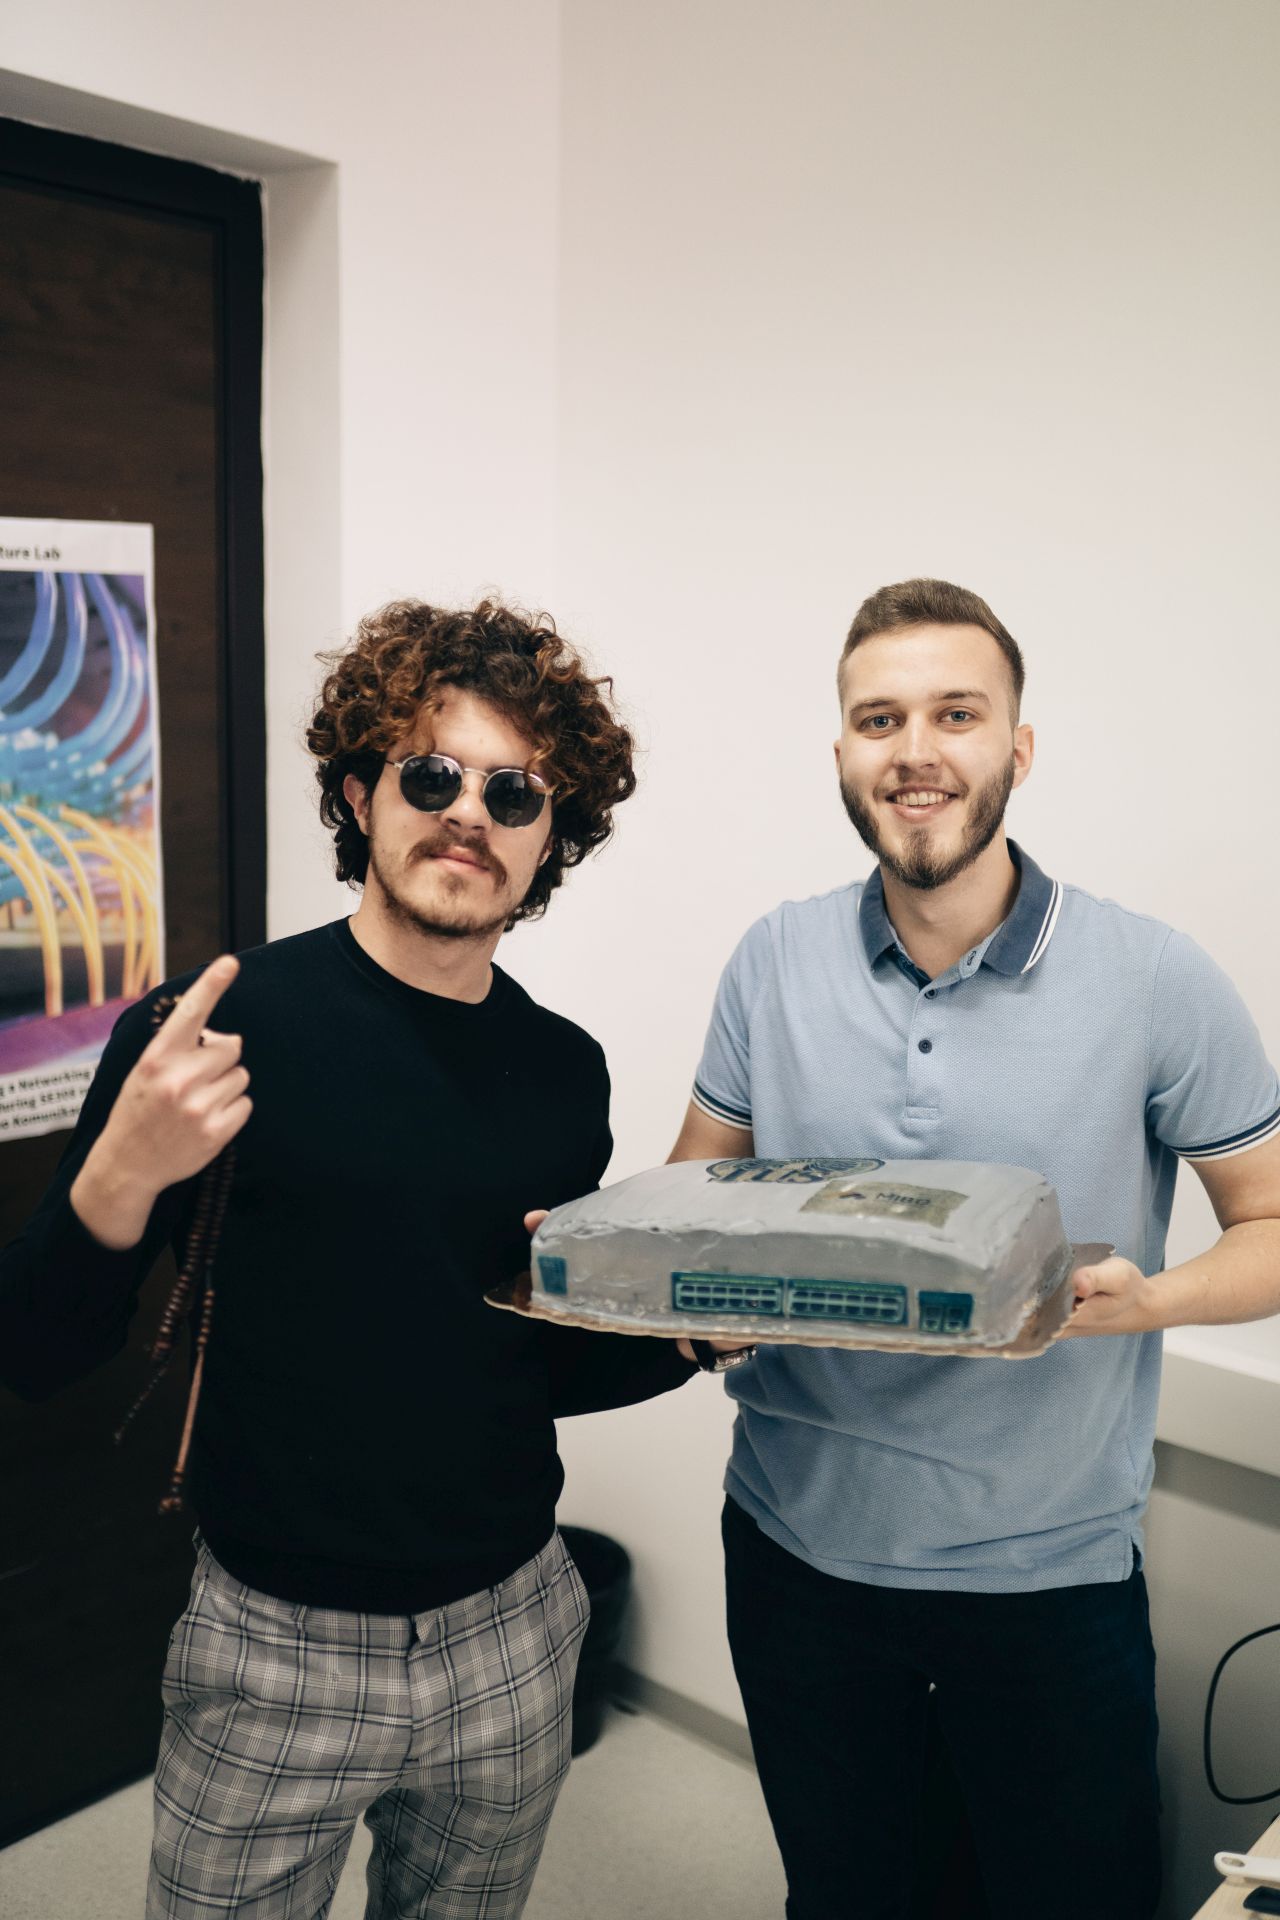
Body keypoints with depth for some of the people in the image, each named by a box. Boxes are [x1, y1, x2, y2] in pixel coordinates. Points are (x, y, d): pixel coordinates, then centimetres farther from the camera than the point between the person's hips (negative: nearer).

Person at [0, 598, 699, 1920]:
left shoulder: (564, 1072, -2)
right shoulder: (216, 1030, -15)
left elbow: (550, 1371, 8)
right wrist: (121, 1177, -31)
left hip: (511, 1640, 4)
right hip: (277, 1650, -4)